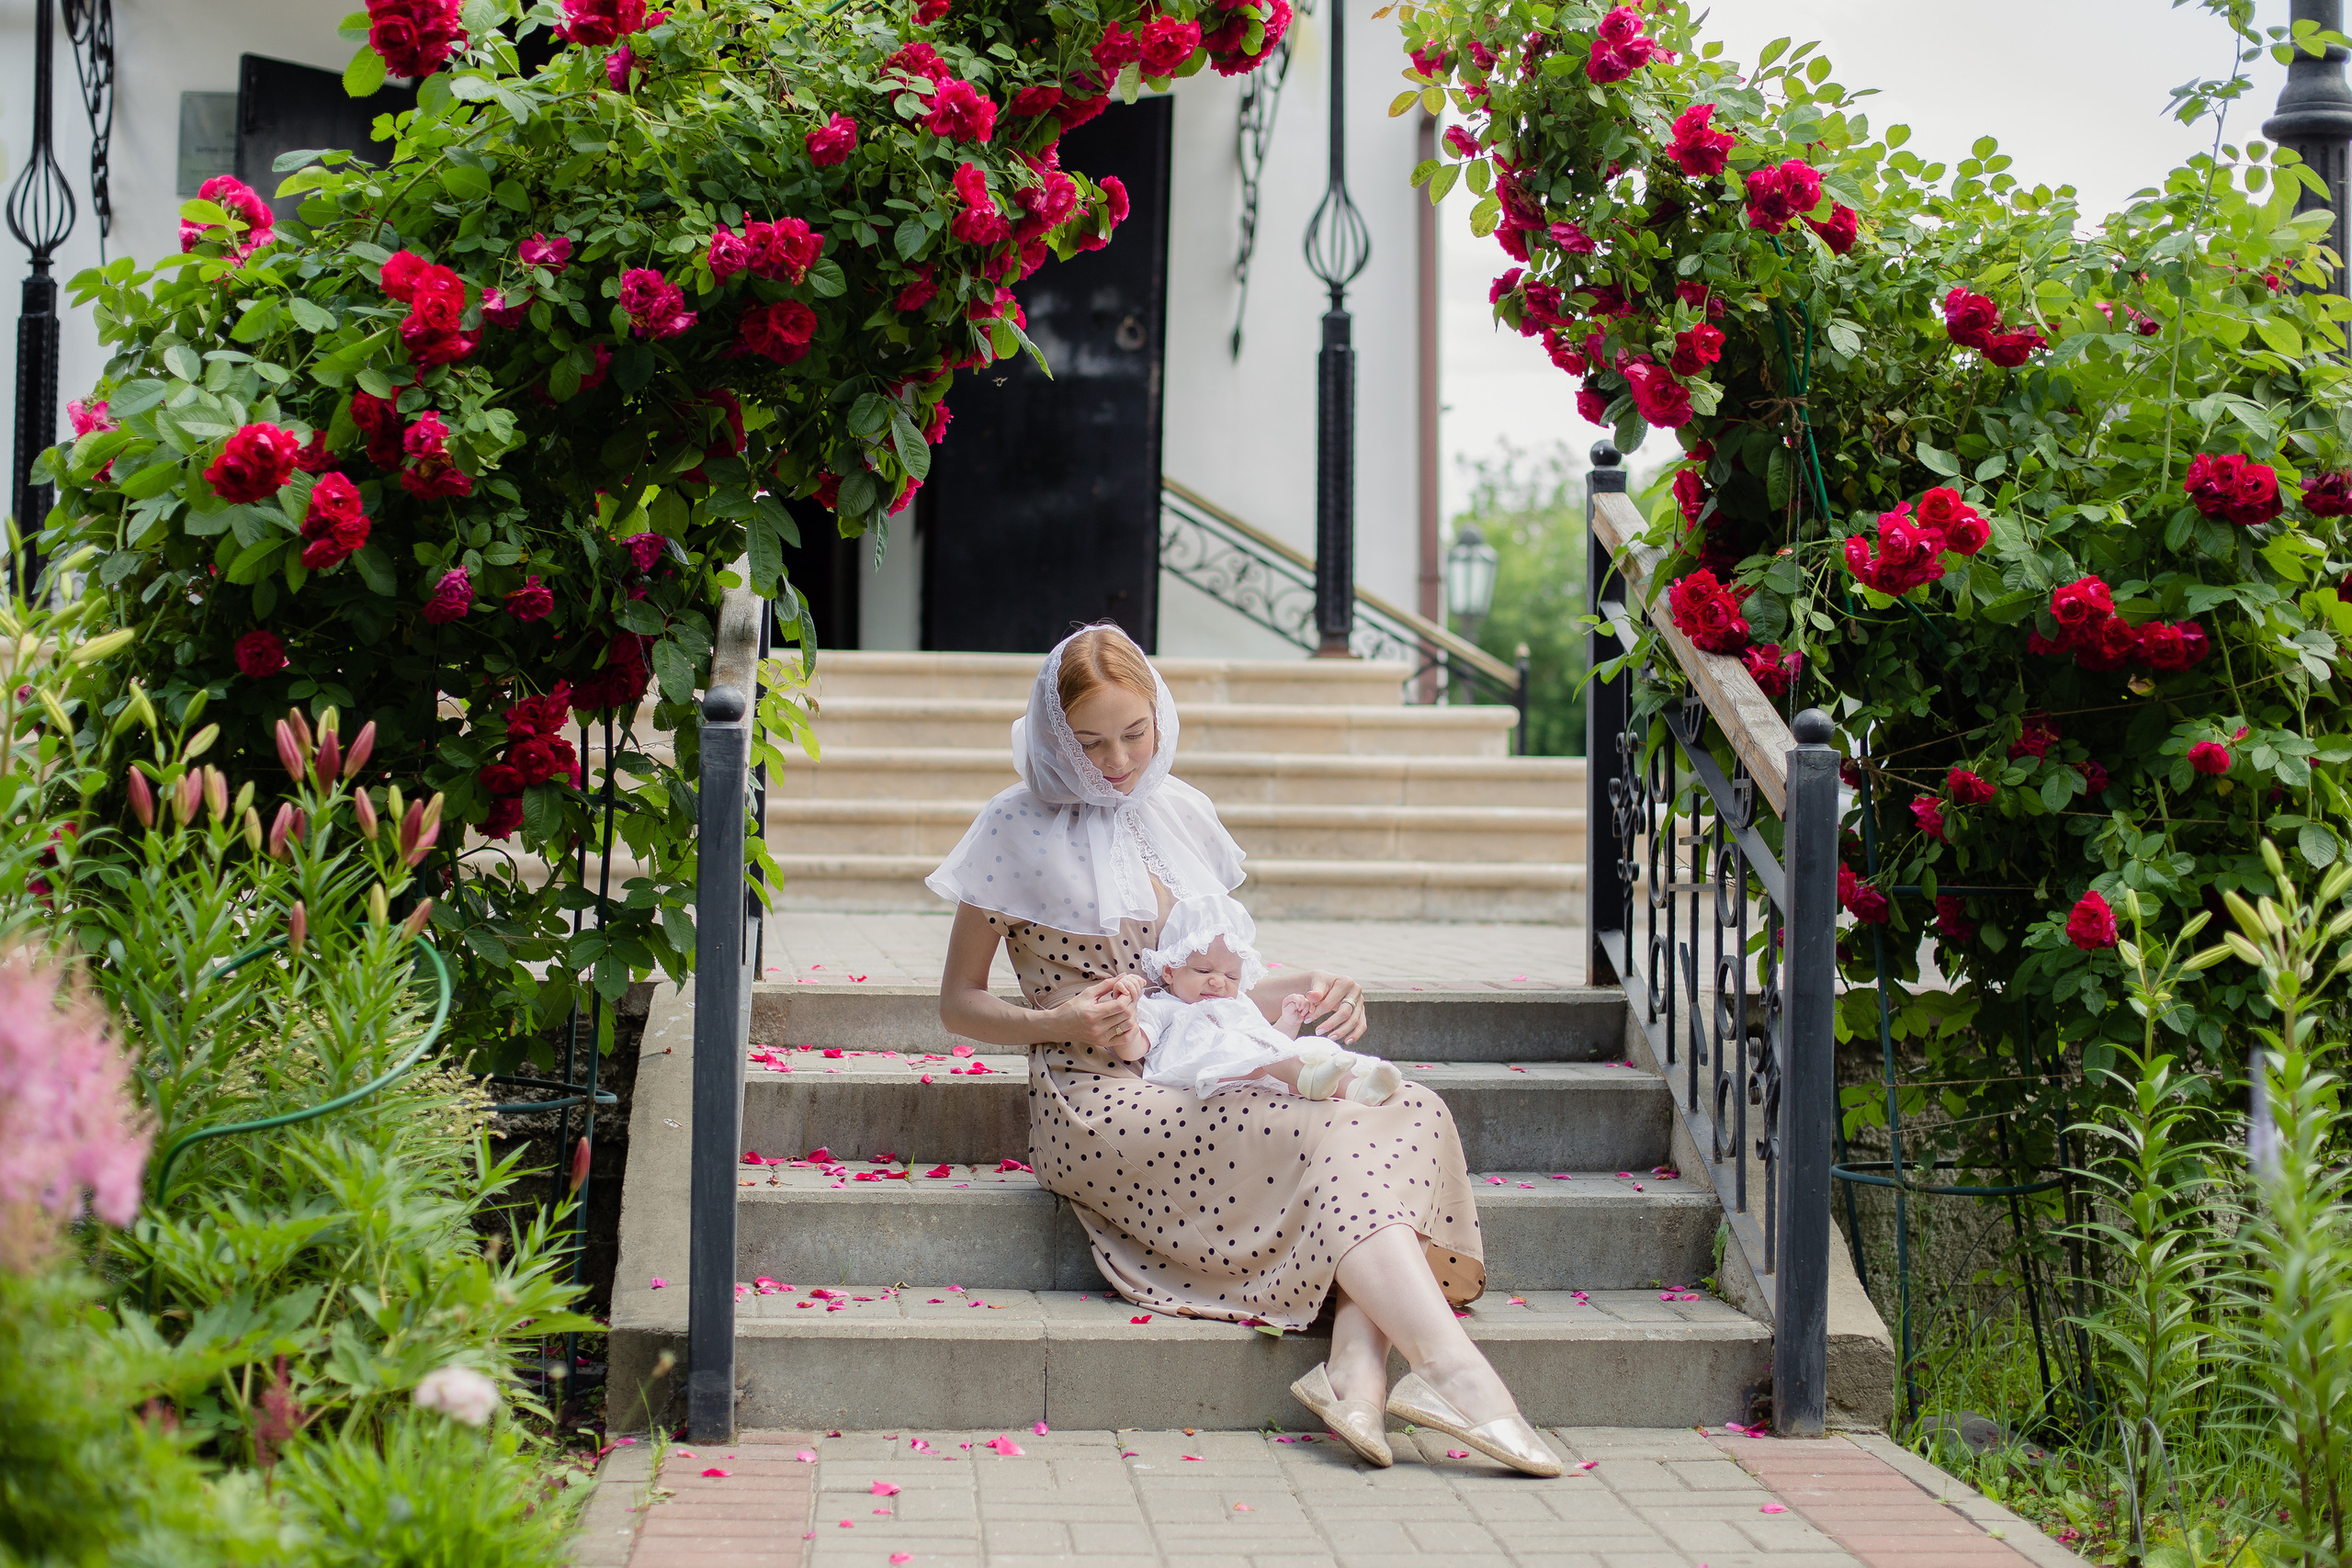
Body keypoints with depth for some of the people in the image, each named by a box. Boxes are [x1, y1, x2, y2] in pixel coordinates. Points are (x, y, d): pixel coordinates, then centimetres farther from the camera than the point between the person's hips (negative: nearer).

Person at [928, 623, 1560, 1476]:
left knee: (1411, 1109, -22)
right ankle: (1455, 1373, -42)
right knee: (1326, 1131, -30)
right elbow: (959, 1001, 6)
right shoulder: (1017, 829, 3)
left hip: (1203, 1087, 6)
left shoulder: (1181, 813, 17)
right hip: (1098, 1103, -5)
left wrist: (1310, 989, 3)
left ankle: (1360, 1359, -40)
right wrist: (1060, 1023, -13)